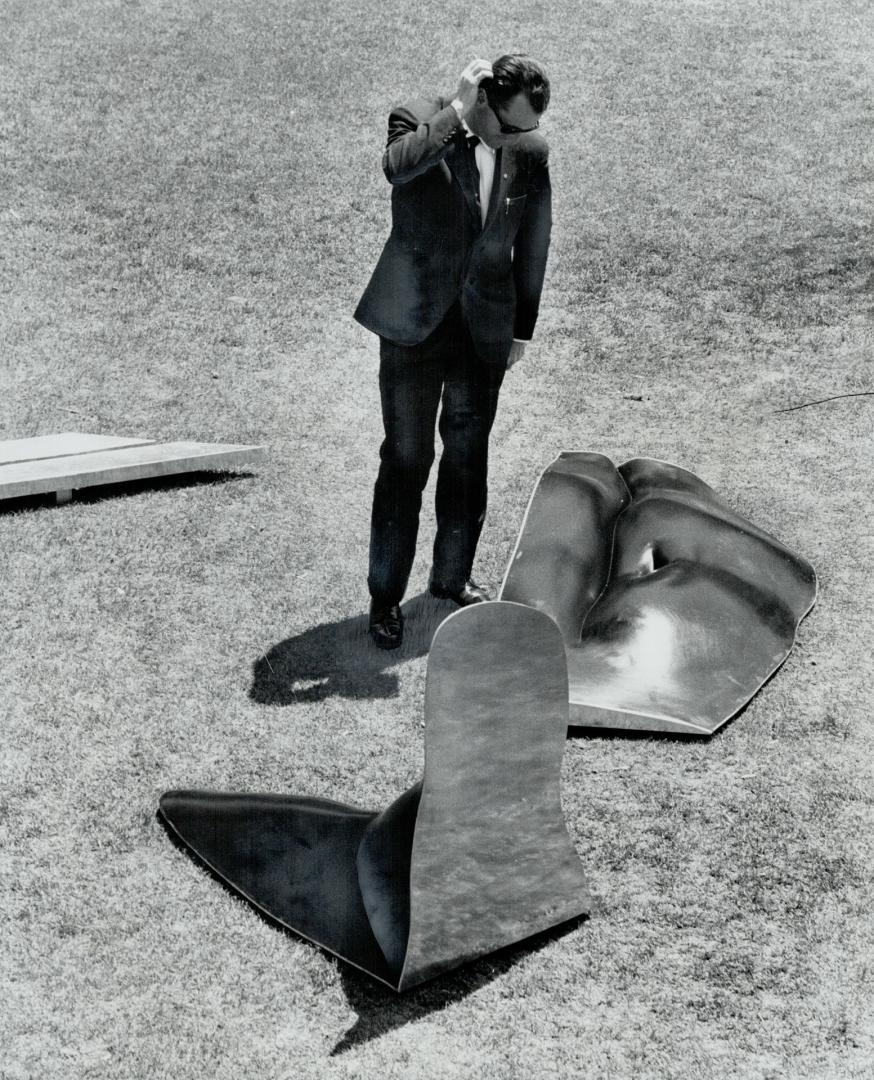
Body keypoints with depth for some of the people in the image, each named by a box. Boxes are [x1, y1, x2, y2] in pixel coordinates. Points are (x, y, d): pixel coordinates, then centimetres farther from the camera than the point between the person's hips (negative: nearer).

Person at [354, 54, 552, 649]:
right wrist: (458, 111, -30)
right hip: (416, 325, -3)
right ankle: (386, 595, 13)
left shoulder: (532, 152, -2)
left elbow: (533, 244, 8)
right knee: (405, 461, 0)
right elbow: (398, 166, -35)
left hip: (485, 330, 3)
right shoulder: (421, 119, -11)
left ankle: (453, 575, 31)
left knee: (468, 456, 14)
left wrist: (522, 329, 10)